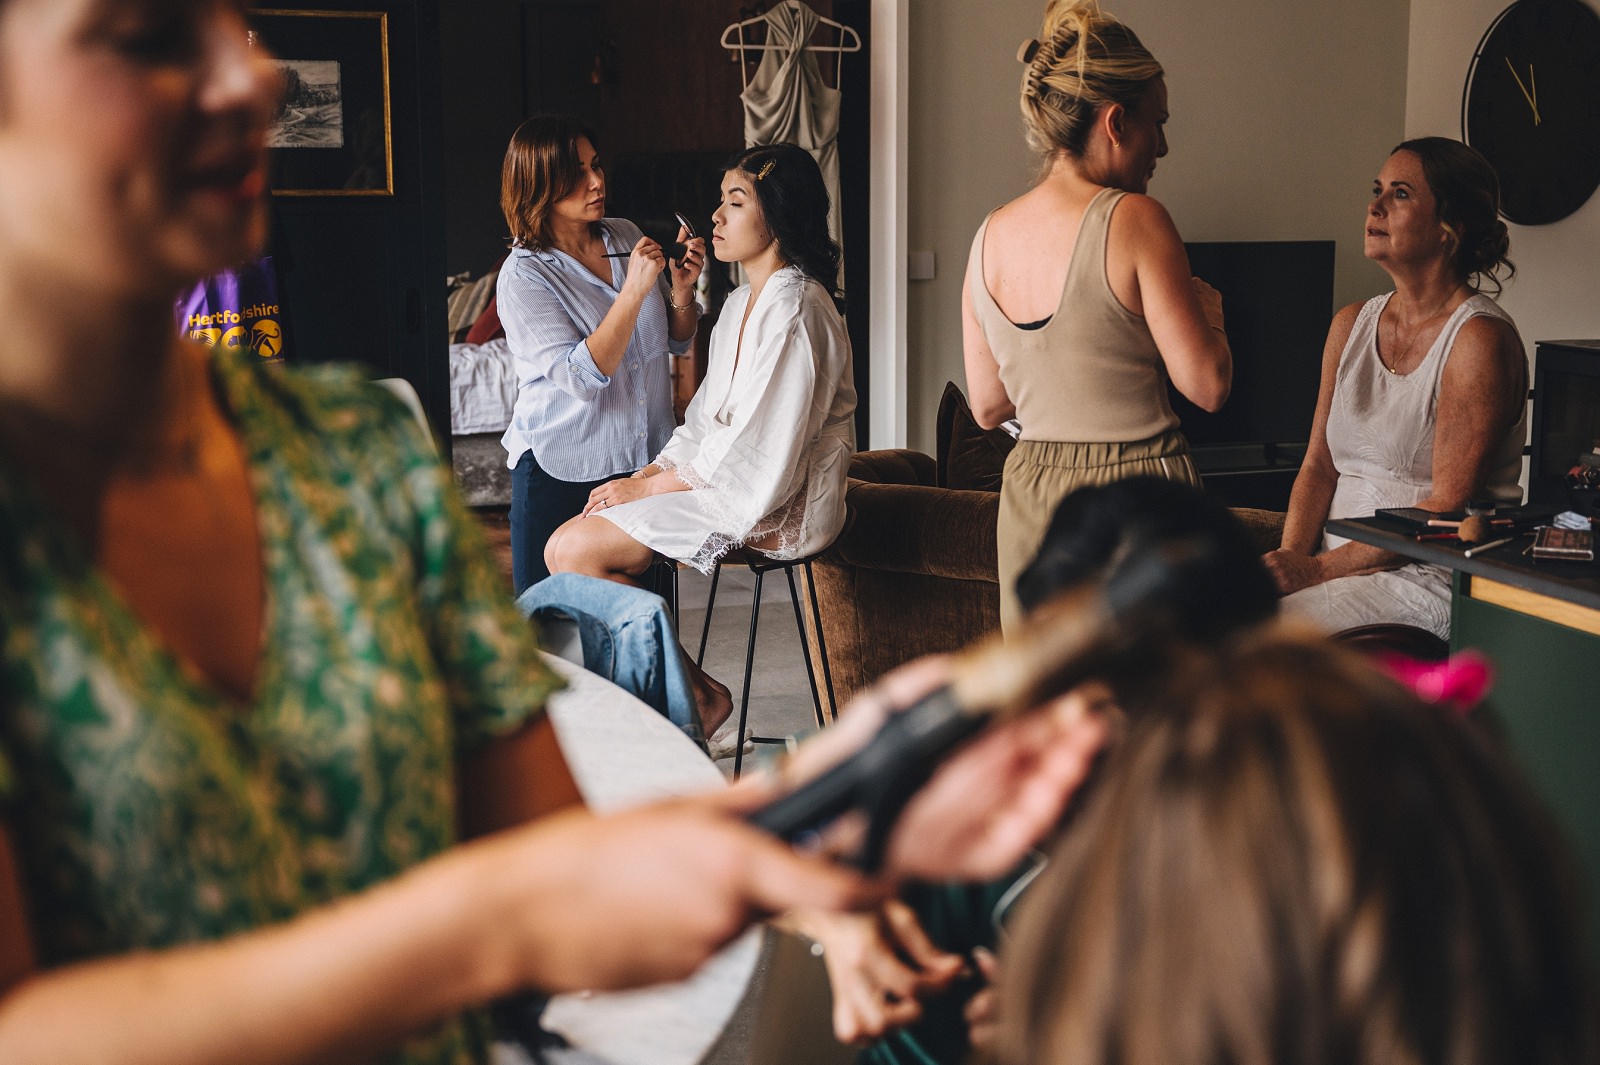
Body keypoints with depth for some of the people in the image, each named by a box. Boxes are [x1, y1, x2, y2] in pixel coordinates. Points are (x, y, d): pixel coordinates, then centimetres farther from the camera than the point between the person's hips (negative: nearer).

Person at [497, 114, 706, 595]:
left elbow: (675, 343, 13)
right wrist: (634, 290, -25)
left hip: (646, 461, 4)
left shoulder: (626, 237, 5)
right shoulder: (522, 276, -10)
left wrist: (682, 289, -7)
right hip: (562, 477, -4)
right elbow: (580, 377, -21)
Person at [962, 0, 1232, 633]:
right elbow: (1207, 385, -11)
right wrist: (1208, 311, 7)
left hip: (1029, 495, 6)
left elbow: (988, 407, 12)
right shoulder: (1132, 219, -12)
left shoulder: (989, 236, 6)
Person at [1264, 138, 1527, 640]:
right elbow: (1318, 467, 11)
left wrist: (1320, 568, -18)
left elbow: (1448, 506, -15)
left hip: (1429, 578, -7)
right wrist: (1289, 560, -8)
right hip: (1338, 564, 7)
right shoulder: (1352, 324, 14)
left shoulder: (1479, 339, -10)